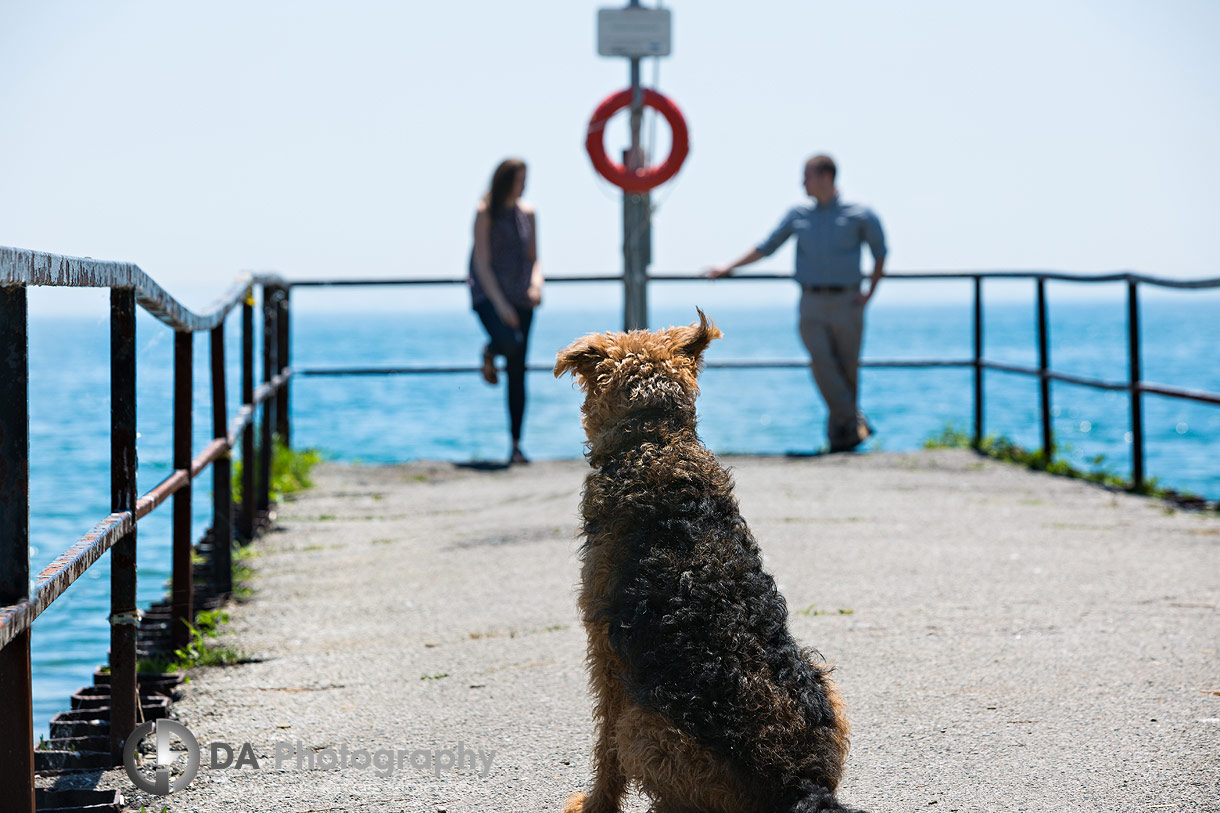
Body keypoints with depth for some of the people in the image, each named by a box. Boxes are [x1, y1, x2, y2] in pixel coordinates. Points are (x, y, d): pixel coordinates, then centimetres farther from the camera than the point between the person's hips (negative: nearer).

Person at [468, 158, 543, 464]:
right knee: (508, 342, -32)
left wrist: (536, 283, -8)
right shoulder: (485, 213, -5)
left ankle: (516, 446, 3)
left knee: (518, 372, 0)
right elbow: (481, 262, -10)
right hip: (488, 294, -5)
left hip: (520, 298, 5)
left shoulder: (527, 213, 10)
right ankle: (489, 353, 9)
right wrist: (500, 304, -17)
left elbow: (533, 258, 14)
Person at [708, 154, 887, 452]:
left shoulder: (858, 215, 3)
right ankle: (853, 423, -13)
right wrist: (729, 268, 12)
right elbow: (766, 247, 17)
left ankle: (839, 430, 12)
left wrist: (870, 291, 5)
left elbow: (880, 252, 13)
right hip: (812, 304, 2)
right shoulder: (798, 216, 11)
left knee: (847, 368, -1)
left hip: (846, 301, -2)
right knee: (822, 364, -16)